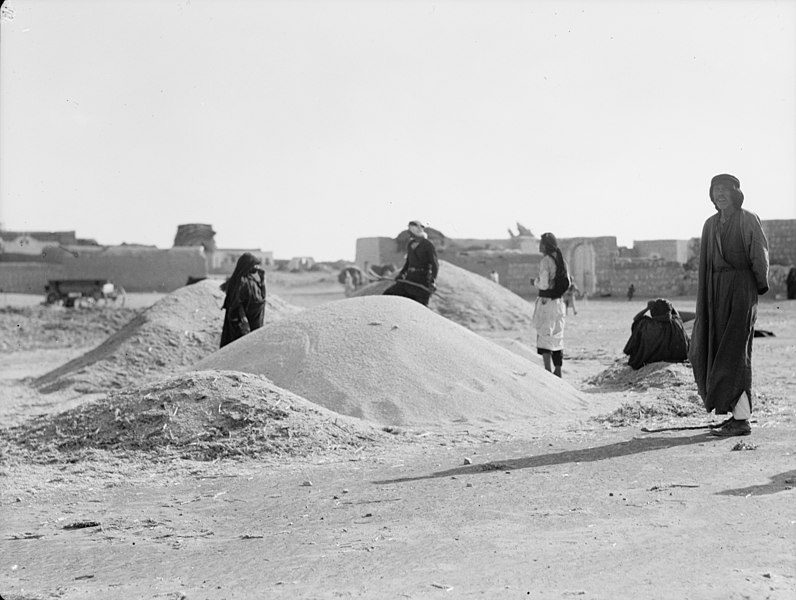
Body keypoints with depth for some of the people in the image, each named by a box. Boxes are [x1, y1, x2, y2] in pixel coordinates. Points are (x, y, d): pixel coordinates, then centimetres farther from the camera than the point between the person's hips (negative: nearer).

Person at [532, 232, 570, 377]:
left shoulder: (545, 261, -15)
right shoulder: (561, 260, 8)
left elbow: (543, 284, -20)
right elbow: (568, 283, 13)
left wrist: (534, 282, 1)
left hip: (546, 301, -7)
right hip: (558, 301, 7)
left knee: (544, 336, -4)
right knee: (557, 337, 13)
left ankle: (548, 371, -12)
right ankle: (558, 371, 17)